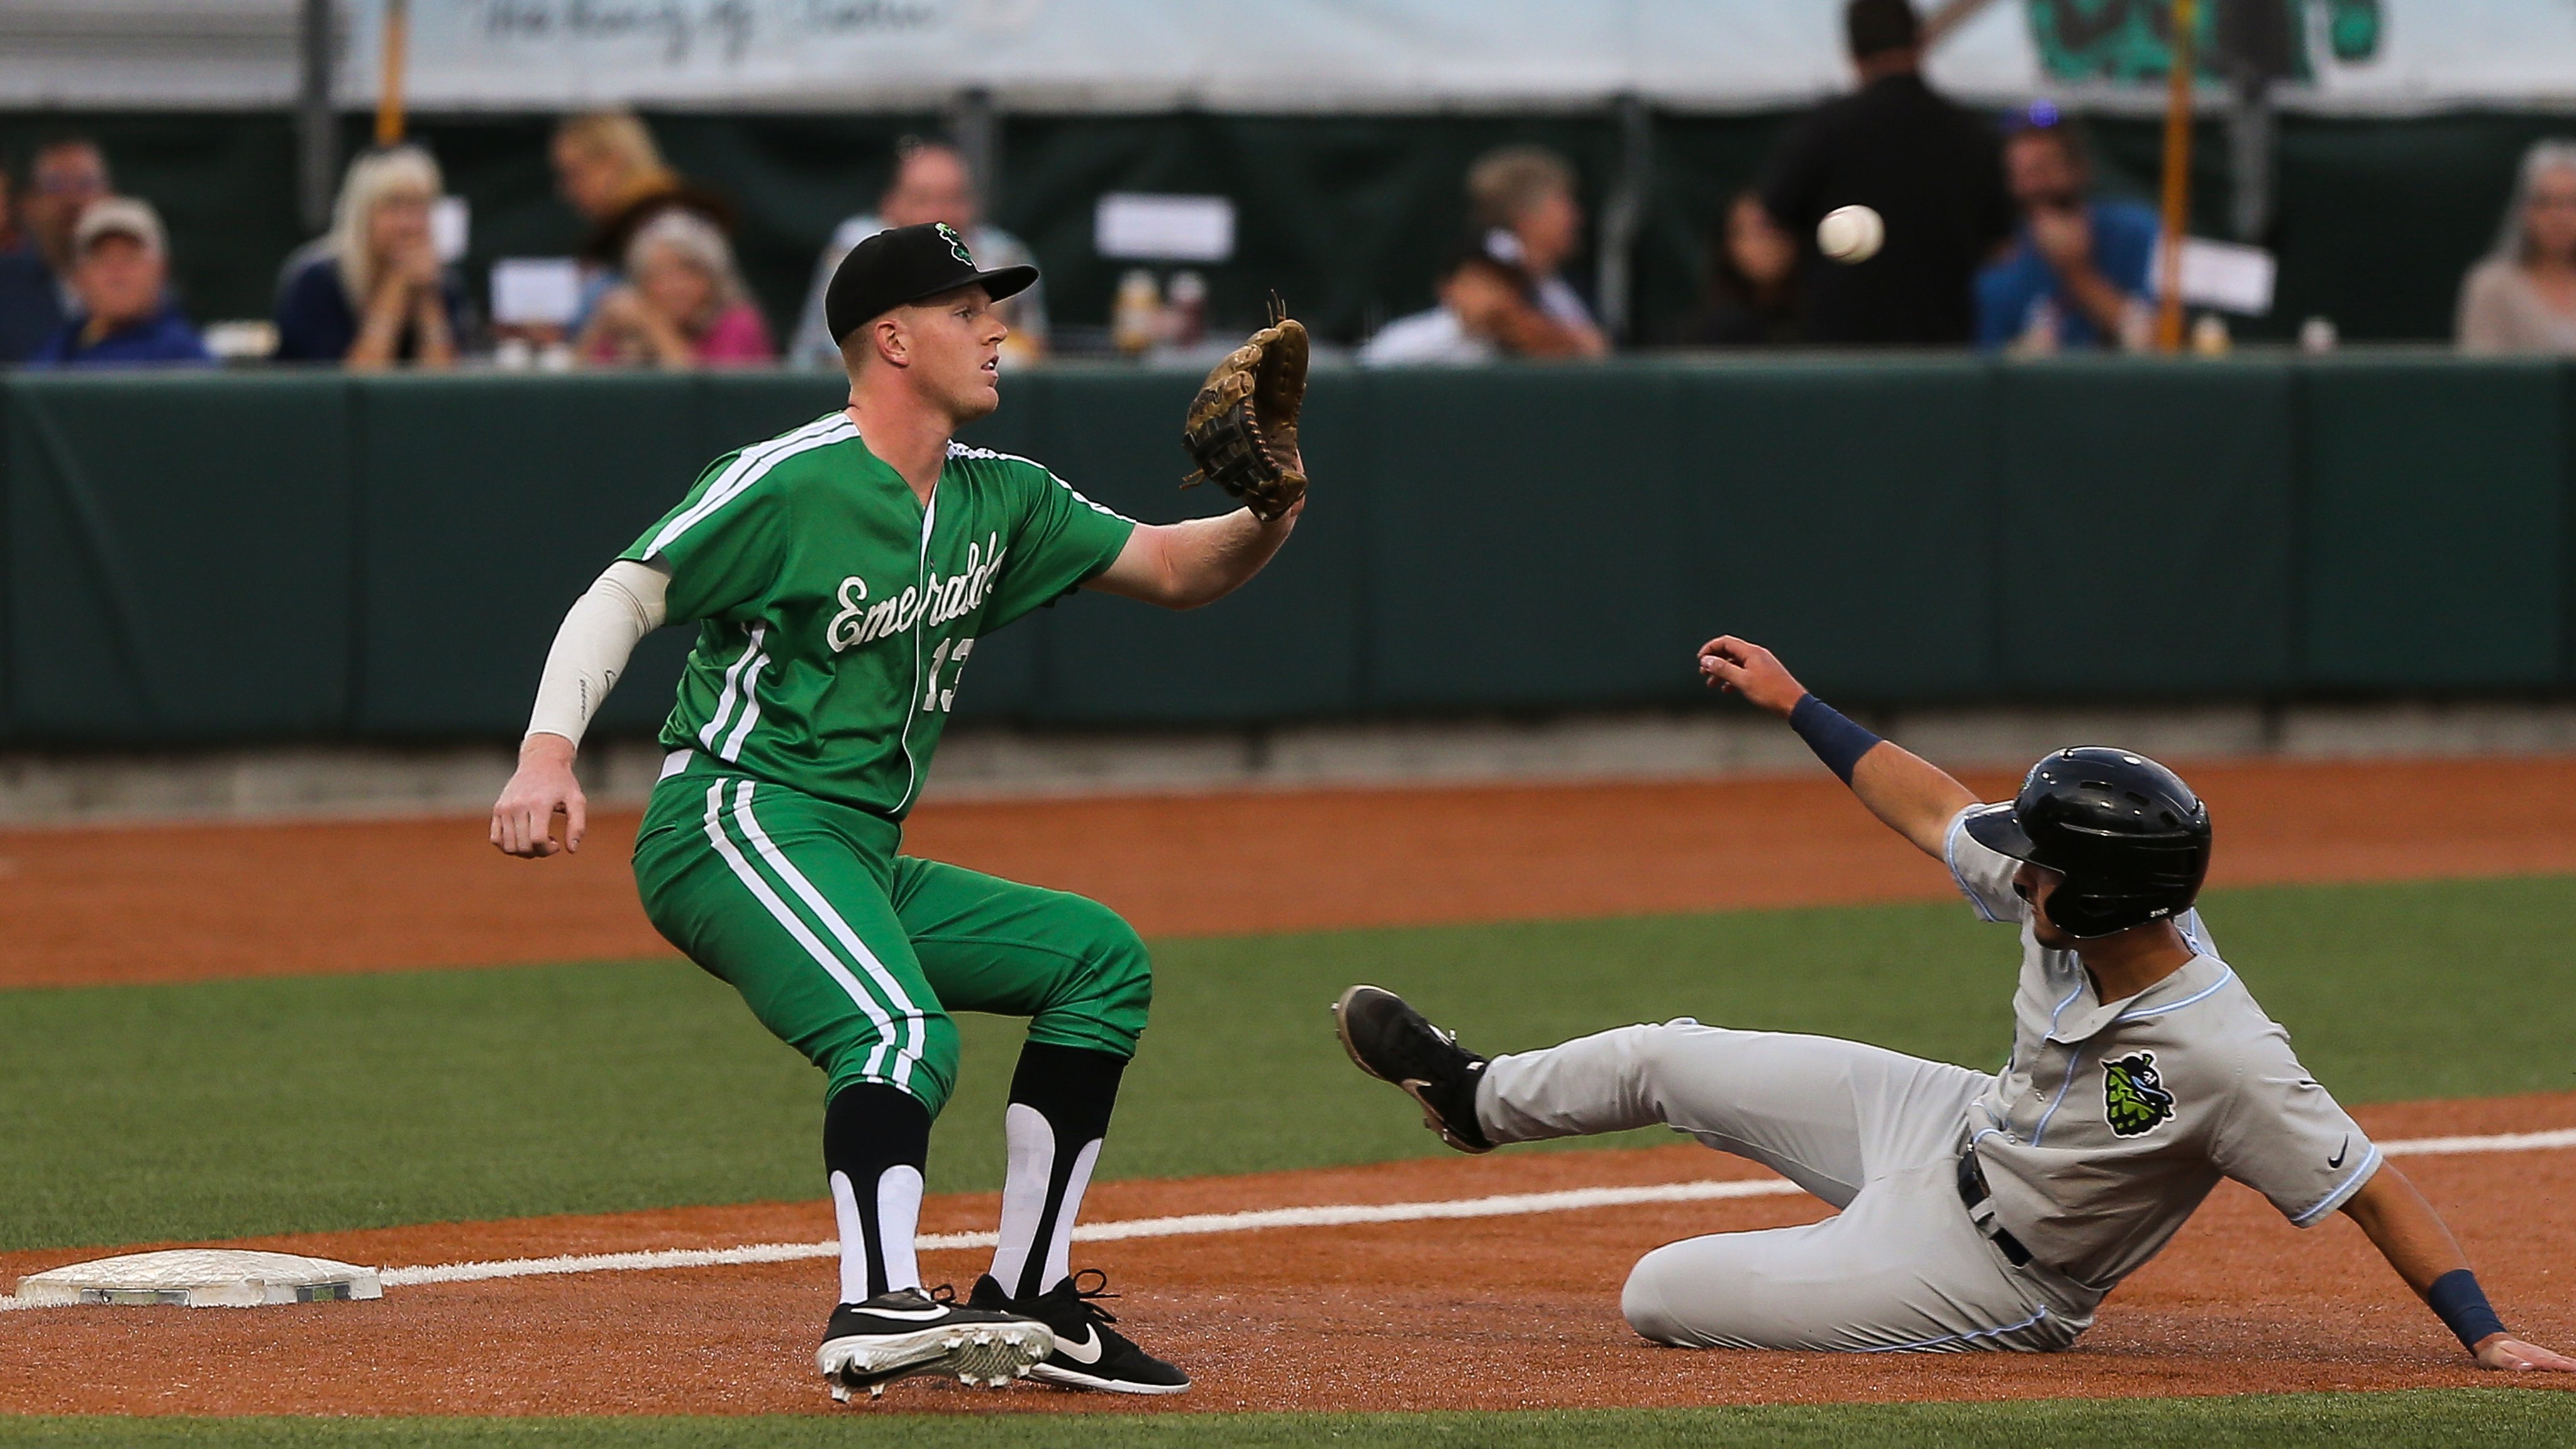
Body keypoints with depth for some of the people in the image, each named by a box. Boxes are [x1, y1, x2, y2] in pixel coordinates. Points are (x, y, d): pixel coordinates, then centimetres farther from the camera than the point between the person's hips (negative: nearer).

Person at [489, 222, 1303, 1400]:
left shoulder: (995, 500, 15)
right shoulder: (789, 482, -9)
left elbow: (1175, 571, 18)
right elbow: (622, 598, -14)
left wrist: (1268, 518, -5)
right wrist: (548, 751, -30)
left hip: (864, 864, 9)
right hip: (742, 826, -9)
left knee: (1099, 957, 7)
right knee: (904, 1035, -31)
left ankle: (1025, 1302, 3)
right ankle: (877, 1311, -49)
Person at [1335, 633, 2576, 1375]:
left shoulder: (2221, 1056, -38)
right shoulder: (2068, 902, -17)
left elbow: (2371, 1187, -34)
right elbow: (1933, 809, 0)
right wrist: (1795, 704, 6)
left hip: (1982, 1277, -7)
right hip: (1954, 1122, 7)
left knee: (1657, 1297, -8)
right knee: (1664, 1061, 19)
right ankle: (1479, 1099, 50)